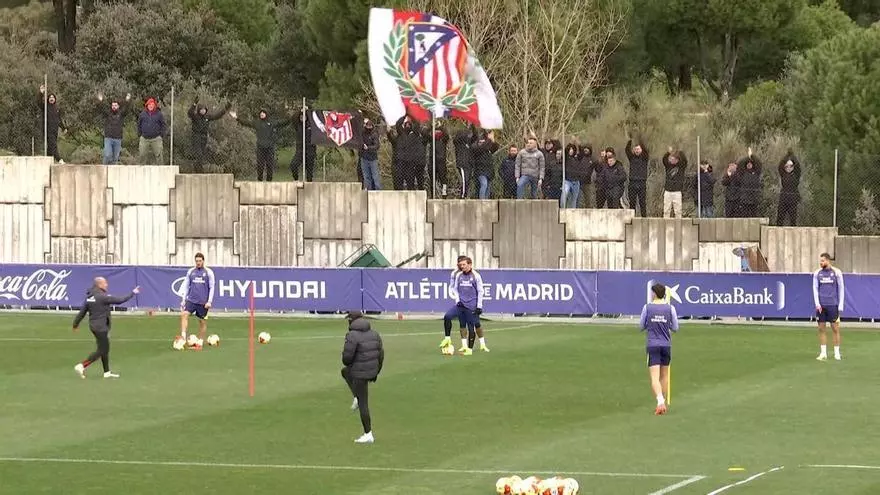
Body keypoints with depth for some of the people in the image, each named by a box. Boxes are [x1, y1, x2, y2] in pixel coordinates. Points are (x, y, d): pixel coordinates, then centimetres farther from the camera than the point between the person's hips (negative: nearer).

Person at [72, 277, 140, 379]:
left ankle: (107, 372, 22)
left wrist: (75, 324, 21)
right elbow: (119, 300, -15)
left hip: (93, 325, 9)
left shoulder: (89, 297, 6)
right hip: (101, 327, -9)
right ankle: (82, 366, -10)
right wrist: (132, 293, -5)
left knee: (105, 349, 16)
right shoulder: (103, 297, -18)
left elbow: (82, 312, 10)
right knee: (101, 351, -3)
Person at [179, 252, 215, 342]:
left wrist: (209, 301, -9)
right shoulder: (190, 271, 8)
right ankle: (183, 336, -25)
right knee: (184, 314, -20)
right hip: (191, 300, 2)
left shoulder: (208, 272, 0)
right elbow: (186, 286, 12)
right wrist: (183, 299, 6)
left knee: (203, 321, 3)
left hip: (203, 302, -2)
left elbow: (212, 288, -1)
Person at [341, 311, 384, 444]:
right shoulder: (374, 334, 3)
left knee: (363, 404, 2)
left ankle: (368, 435, 7)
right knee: (345, 372, 33)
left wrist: (347, 362, 3)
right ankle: (356, 397, 22)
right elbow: (380, 354, 6)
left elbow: (347, 356, -22)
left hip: (360, 374, -7)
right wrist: (376, 372, 17)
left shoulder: (352, 336, -19)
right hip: (372, 371, 7)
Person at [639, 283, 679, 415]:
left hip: (652, 345, -2)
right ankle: (663, 403, 24)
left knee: (654, 377, -8)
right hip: (666, 345, 2)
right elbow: (675, 328, 2)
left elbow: (641, 326, 3)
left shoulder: (647, 307, -5)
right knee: (664, 376, 17)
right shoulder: (670, 308, -3)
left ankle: (660, 401, -28)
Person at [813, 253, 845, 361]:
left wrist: (840, 305, -3)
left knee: (835, 328, -1)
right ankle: (823, 353, 8)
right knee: (821, 329, 2)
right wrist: (817, 304, -5)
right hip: (821, 305, 2)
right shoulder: (817, 273, 6)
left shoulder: (836, 272, -1)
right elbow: (815, 289, 7)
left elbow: (841, 289, 2)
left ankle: (837, 353, 6)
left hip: (833, 305, -2)